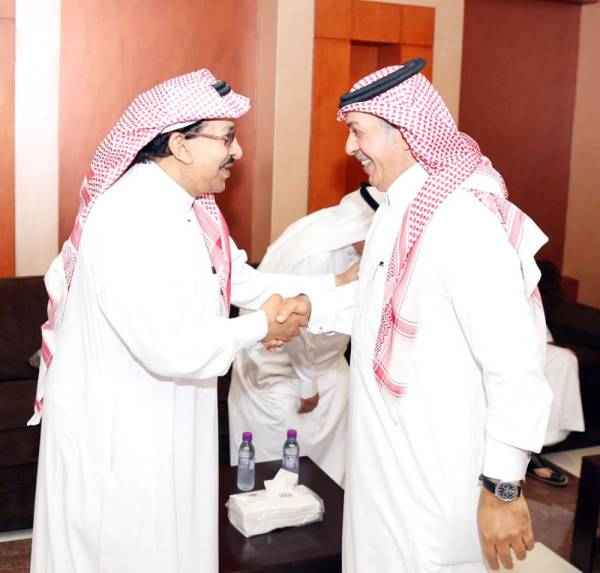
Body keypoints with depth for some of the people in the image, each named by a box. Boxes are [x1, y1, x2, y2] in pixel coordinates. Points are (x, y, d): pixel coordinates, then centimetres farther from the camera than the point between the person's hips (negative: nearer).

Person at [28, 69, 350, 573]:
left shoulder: (192, 207, 3)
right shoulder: (129, 220, -28)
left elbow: (242, 281, 6)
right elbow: (168, 350, -30)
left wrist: (340, 285, -2)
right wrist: (260, 328, -16)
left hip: (167, 426, 9)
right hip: (113, 433, -9)